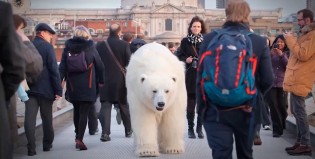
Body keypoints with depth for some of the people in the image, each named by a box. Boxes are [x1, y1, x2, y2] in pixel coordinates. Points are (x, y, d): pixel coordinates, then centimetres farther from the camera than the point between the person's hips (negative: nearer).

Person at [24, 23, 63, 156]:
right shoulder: (47, 46, -6)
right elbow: (53, 69, -12)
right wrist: (58, 90, -11)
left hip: (30, 88, 4)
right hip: (45, 88, -3)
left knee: (30, 119, -3)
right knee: (47, 118, 10)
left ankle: (31, 148, -10)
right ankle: (47, 144, 21)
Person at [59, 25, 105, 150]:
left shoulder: (67, 48, 3)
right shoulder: (90, 47, -2)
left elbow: (62, 67, -2)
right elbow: (100, 66, 3)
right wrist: (101, 81, 14)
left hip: (72, 86, 3)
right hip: (87, 86, -3)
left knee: (76, 111, 19)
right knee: (84, 112, -3)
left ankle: (77, 136, 27)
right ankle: (79, 139, -14)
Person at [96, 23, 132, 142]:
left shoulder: (100, 45, 0)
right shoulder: (124, 45, -7)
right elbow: (128, 62, -6)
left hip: (105, 80, 1)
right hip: (120, 80, 0)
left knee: (105, 106, 0)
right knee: (124, 105, 14)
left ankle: (105, 132, -12)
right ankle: (128, 130, 27)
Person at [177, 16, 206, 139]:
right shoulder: (185, 41, 6)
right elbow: (180, 57, 6)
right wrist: (186, 60, -13)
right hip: (190, 77, 0)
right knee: (190, 104, 2)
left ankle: (199, 128, 13)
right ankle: (190, 128, 11)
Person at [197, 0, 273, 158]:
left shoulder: (210, 38, -5)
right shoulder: (259, 42, -5)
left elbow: (200, 76, -3)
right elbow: (267, 79, -4)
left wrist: (201, 106, 6)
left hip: (215, 109, -1)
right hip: (246, 110, 1)